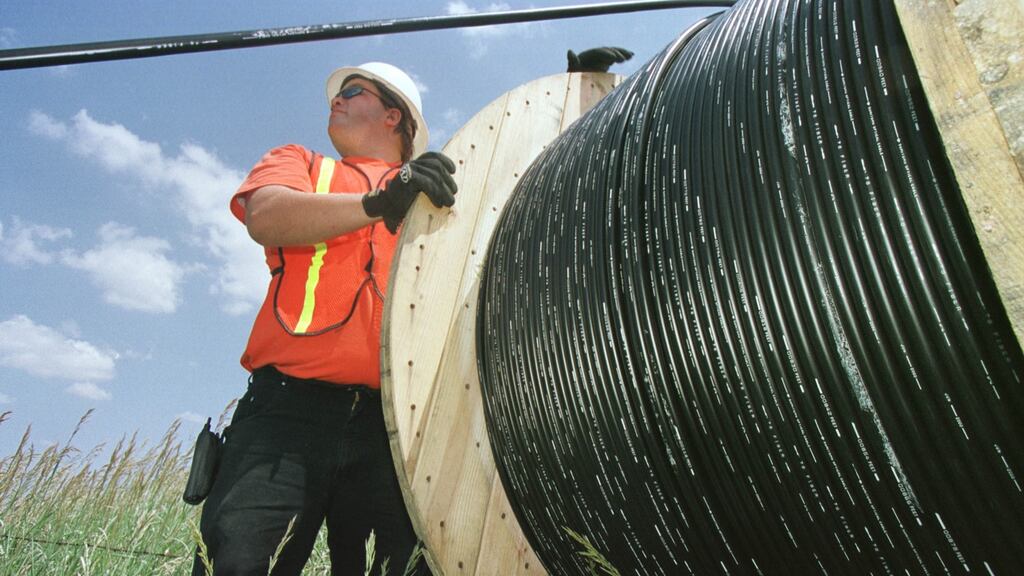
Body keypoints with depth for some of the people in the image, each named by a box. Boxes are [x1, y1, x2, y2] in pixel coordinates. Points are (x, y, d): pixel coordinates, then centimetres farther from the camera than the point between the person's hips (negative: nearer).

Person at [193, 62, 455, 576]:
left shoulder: (439, 190, 22)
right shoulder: (298, 164, 22)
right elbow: (266, 216, -2)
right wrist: (379, 204, -18)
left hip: (397, 420, 1)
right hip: (290, 407, 0)